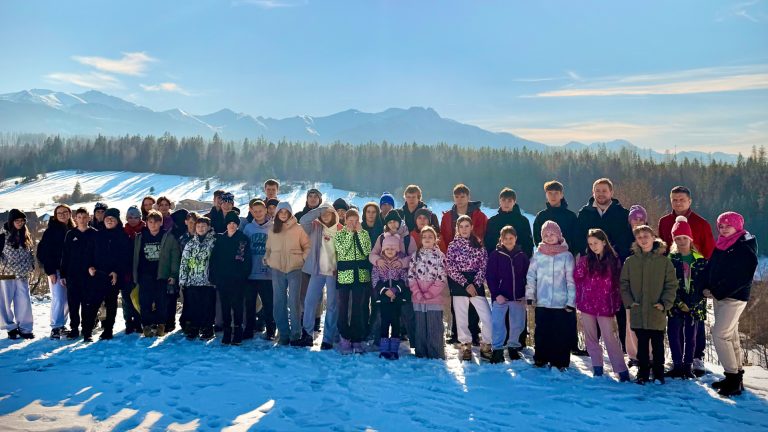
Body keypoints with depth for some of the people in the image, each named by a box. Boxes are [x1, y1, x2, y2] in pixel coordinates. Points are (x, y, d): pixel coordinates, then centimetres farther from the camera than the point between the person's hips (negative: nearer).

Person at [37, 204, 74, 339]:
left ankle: (62, 325, 18)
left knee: (68, 300, 6)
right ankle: (55, 328, -2)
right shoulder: (51, 230, -2)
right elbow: (43, 251, -5)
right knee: (58, 299, -10)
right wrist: (50, 271, -11)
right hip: (56, 270, -4)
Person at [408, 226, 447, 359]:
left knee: (434, 329, -3)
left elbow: (442, 278, -5)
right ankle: (420, 355, 16)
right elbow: (411, 276, 4)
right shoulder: (416, 255, 9)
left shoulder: (440, 256, 1)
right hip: (417, 299, 3)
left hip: (434, 299, -3)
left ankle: (437, 357, 4)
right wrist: (418, 294, -8)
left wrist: (428, 294, -11)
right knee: (420, 328, 7)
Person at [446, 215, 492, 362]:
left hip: (476, 284, 1)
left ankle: (486, 346, 9)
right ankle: (466, 346, 17)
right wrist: (466, 284, -12)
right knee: (461, 318, 3)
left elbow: (484, 266, 3)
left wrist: (475, 284, -10)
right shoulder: (453, 245, 2)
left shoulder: (479, 245, 8)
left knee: (487, 317, -6)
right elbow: (450, 268, -5)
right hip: (459, 285, -1)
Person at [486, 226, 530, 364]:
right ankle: (498, 350, 8)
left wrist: (525, 295, 0)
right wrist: (496, 294, -13)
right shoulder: (495, 255, -3)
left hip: (518, 297, 3)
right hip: (500, 297, -3)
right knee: (498, 324, -3)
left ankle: (513, 347, 27)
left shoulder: (522, 256, 5)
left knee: (518, 324, 10)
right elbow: (490, 276, -5)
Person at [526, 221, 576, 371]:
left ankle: (559, 362, 15)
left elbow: (571, 280, -1)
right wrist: (529, 295, -2)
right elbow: (531, 276, 6)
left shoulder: (567, 255, 1)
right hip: (542, 303, 2)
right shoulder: (538, 254, 6)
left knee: (561, 334, 2)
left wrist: (571, 301, -5)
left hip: (562, 304, -1)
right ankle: (541, 360, 21)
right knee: (542, 333, 7)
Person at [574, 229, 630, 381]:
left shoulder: (613, 261, 0)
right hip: (587, 305, 2)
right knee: (591, 339, 9)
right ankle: (597, 369, 19)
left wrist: (616, 305, -1)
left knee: (610, 339, -5)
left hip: (605, 306, -2)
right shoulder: (585, 260, 2)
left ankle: (622, 371, 1)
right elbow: (577, 279, 2)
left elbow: (617, 285, 2)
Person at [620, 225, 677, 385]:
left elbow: (671, 285, 0)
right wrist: (629, 302, -5)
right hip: (638, 312, 1)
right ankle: (643, 373, 20)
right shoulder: (630, 261, 3)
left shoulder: (664, 261, -1)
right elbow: (624, 284, 6)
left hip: (657, 313, -1)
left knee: (658, 344, 9)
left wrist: (665, 303, -10)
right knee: (642, 345, 10)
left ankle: (658, 374, 22)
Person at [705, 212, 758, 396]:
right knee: (731, 336, 12)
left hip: (734, 297, -8)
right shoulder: (721, 246, 12)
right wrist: (707, 288, -3)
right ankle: (736, 377, 20)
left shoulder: (745, 248, -12)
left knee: (720, 334, -13)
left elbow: (742, 277, -19)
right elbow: (711, 268, 14)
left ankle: (733, 377, -5)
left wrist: (716, 291, -18)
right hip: (719, 296, 8)